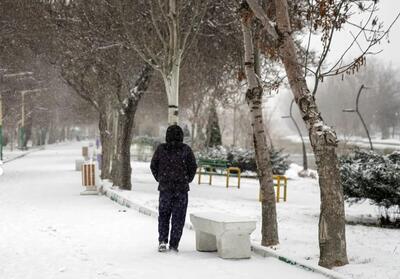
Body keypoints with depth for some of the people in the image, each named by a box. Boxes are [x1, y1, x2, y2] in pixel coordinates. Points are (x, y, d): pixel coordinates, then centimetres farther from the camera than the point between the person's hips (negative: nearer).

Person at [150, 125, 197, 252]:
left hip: (165, 187, 1)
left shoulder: (161, 148, -1)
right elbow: (193, 166, -2)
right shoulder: (186, 149, -4)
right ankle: (174, 245, 5)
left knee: (163, 214, 15)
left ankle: (162, 241, 2)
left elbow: (153, 165, 2)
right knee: (178, 217, 6)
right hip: (182, 188, -1)